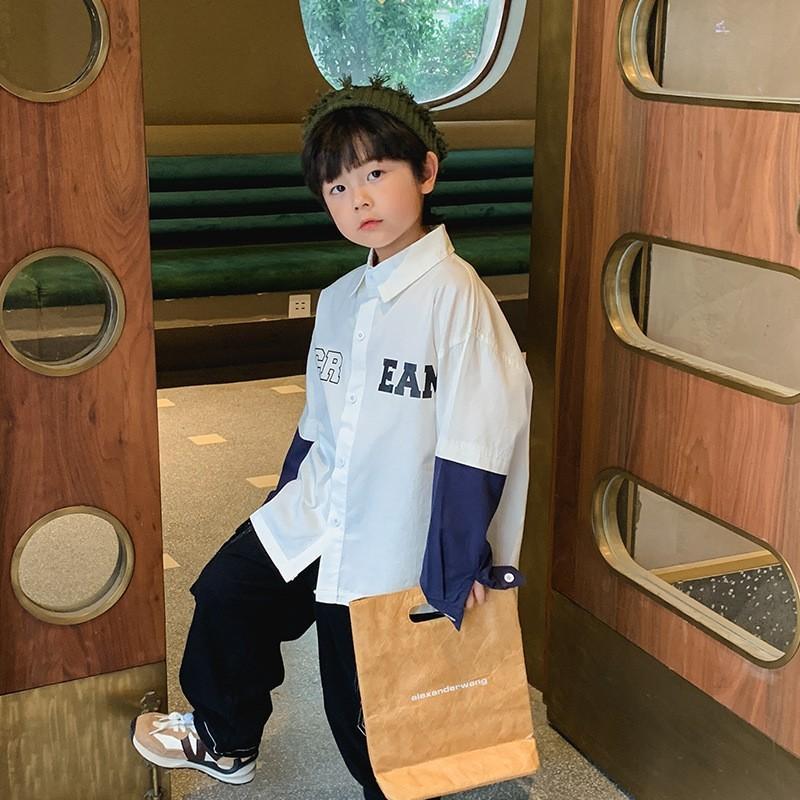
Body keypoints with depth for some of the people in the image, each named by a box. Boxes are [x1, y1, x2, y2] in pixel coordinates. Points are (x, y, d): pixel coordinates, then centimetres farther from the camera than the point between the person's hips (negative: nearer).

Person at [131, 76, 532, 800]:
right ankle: (225, 740, 40)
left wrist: (462, 563, -18)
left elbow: (477, 438, -20)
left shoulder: (455, 294, -19)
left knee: (366, 708, 6)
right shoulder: (339, 299, 5)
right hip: (315, 519, 7)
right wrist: (288, 506, 20)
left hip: (390, 545, -7)